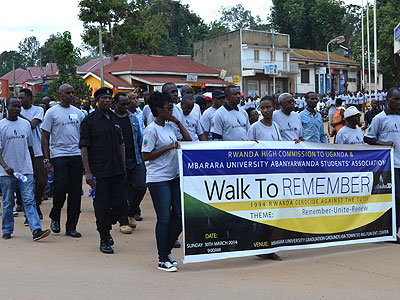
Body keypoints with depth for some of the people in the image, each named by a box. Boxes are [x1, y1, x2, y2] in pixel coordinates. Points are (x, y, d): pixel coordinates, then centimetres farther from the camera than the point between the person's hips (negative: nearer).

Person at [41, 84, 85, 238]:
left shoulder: (78, 112, 13)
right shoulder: (52, 112, 0)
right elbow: (45, 138, 0)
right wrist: (46, 160, -7)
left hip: (77, 155, 4)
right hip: (58, 155, -4)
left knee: (75, 192, 2)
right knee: (61, 187, -11)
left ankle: (71, 227, 10)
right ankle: (55, 217, 17)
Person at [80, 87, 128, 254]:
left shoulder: (115, 119, 14)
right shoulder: (89, 121, -3)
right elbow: (84, 147, -7)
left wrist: (123, 167, 15)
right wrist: (87, 172, -13)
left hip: (117, 171, 5)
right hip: (99, 172, -5)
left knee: (121, 205, 4)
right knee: (102, 207, -1)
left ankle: (106, 226, 30)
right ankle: (104, 240, 12)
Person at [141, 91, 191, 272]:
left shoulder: (170, 126, 12)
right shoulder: (152, 130, -11)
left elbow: (188, 140, 17)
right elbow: (145, 156, -13)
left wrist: (178, 122, 10)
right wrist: (168, 148, -16)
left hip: (174, 177, 7)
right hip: (158, 180, -7)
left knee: (179, 216, 6)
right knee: (164, 218, -3)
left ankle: (167, 251, 24)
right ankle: (162, 260, 7)